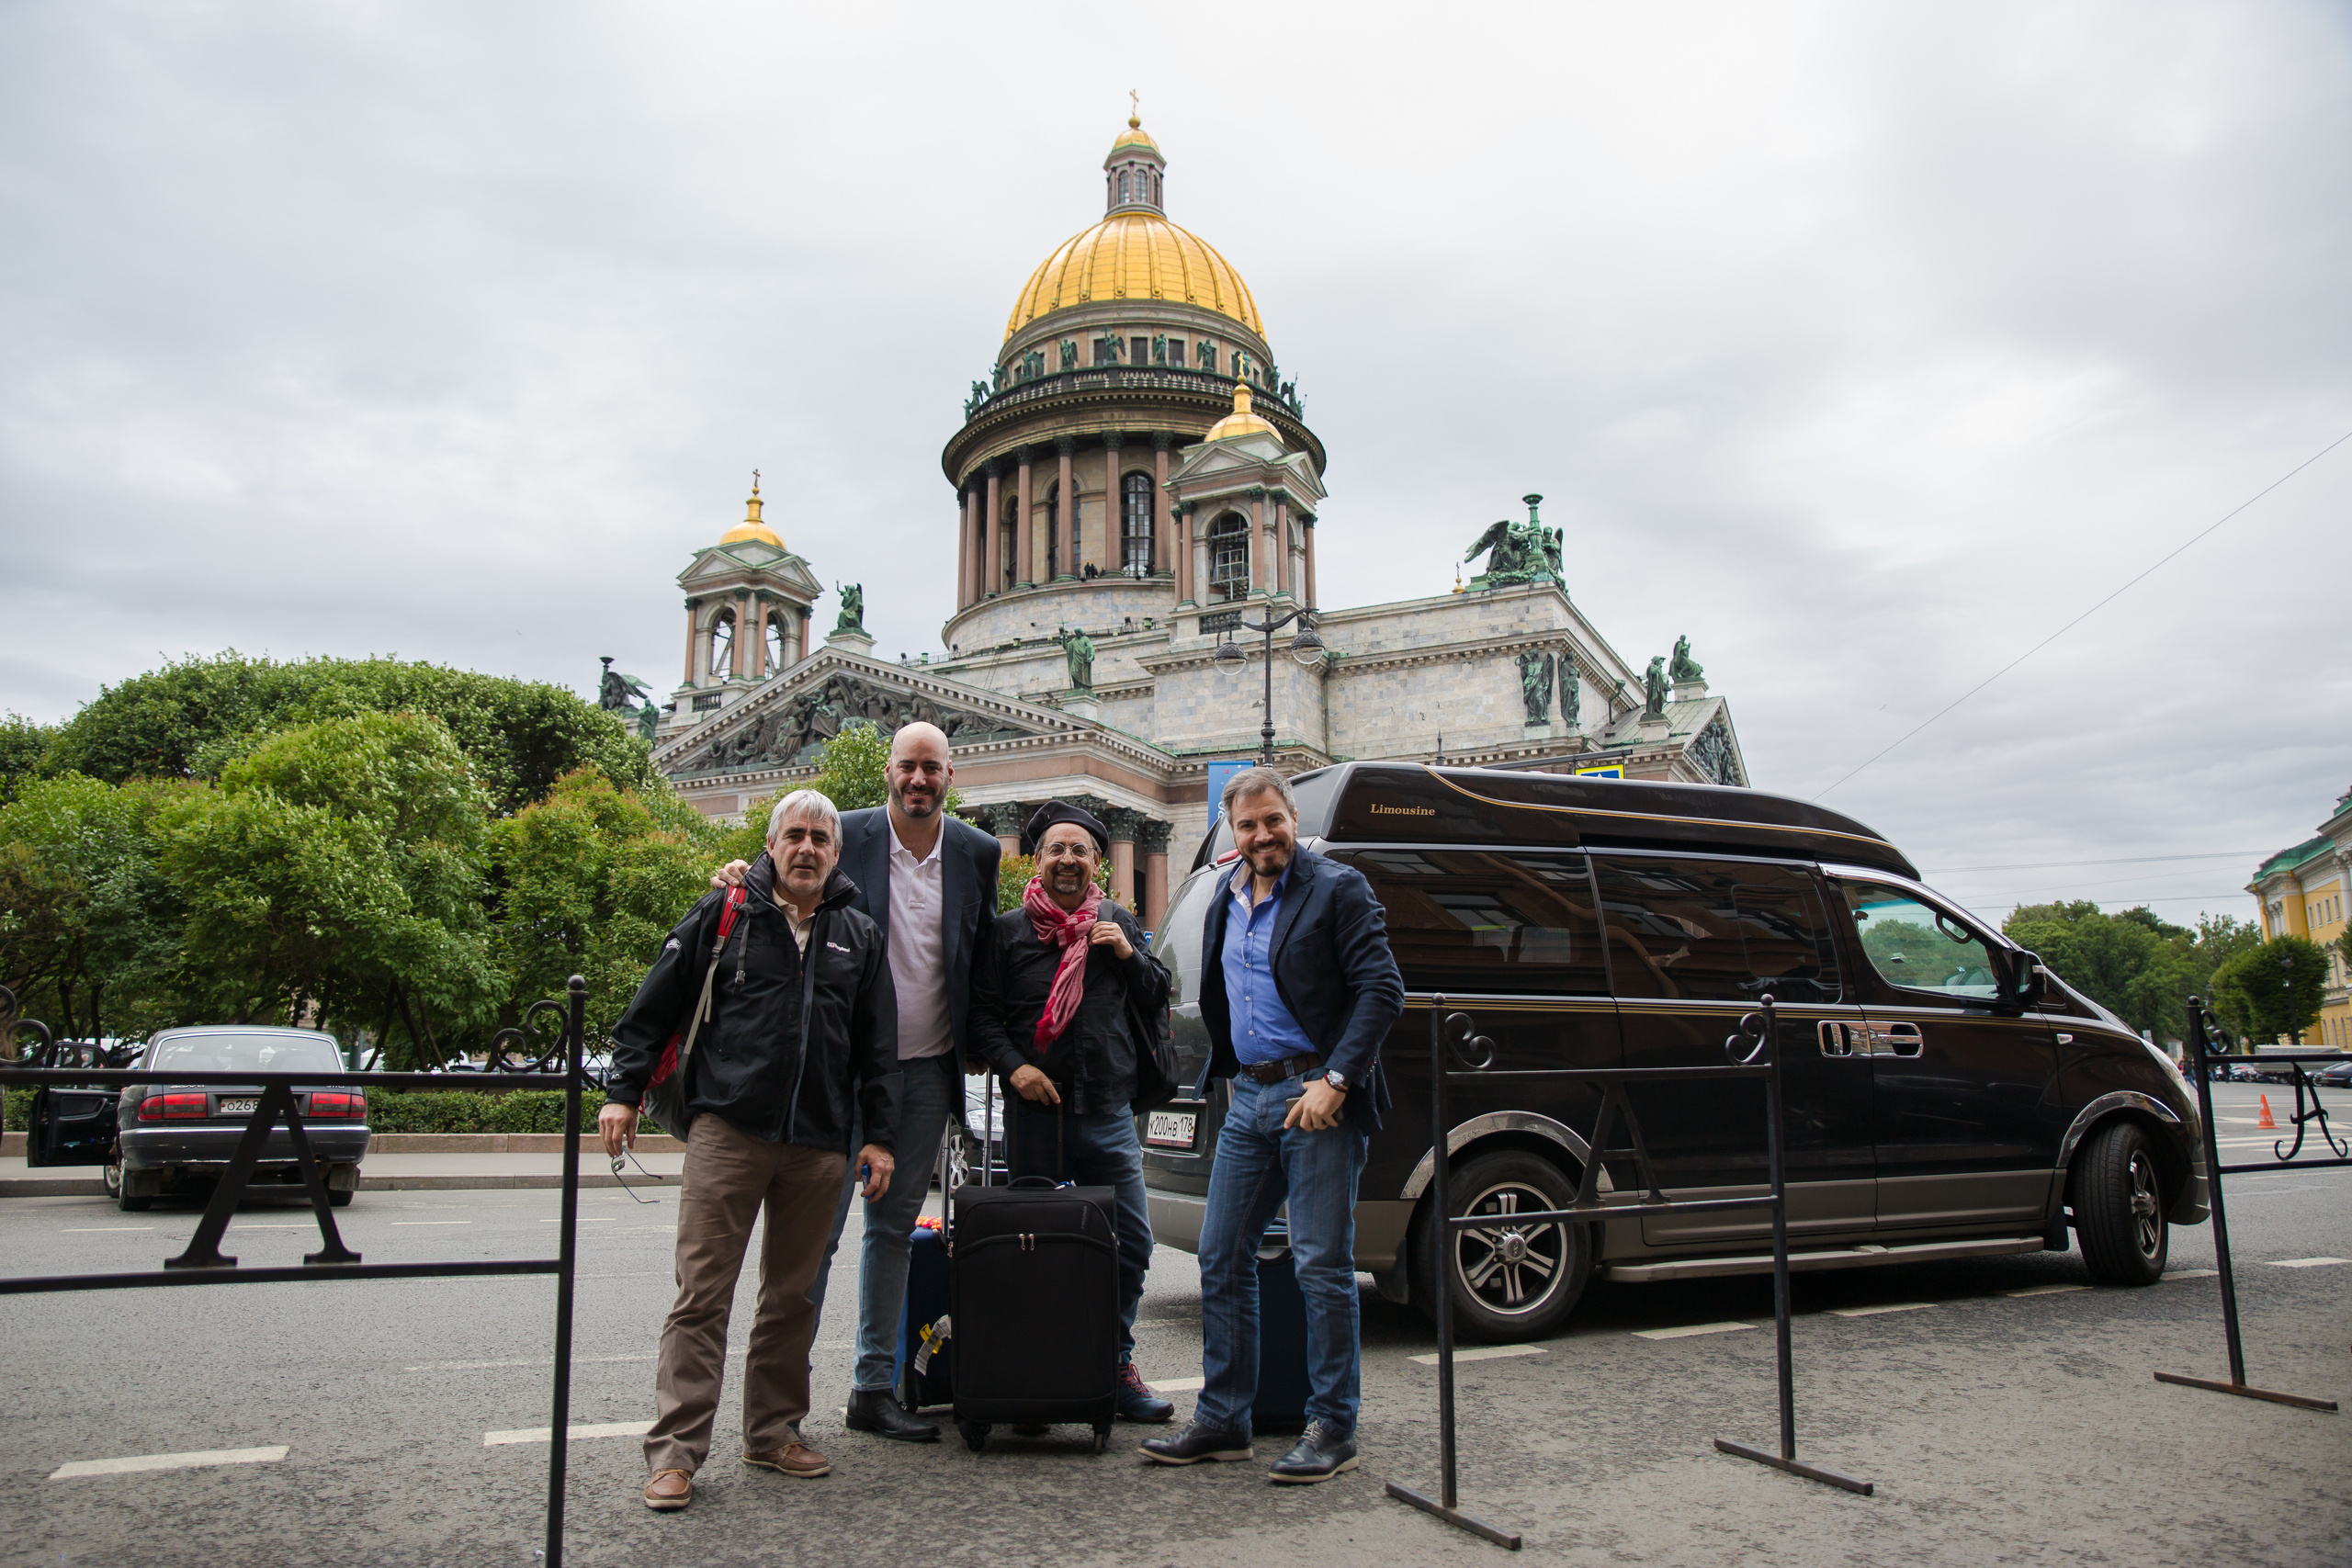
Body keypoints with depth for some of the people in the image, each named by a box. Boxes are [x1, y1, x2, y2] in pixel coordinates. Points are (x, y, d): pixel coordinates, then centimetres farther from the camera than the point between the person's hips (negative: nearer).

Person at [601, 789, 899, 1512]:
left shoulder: (860, 937, 13)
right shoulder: (724, 915, 5)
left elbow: (878, 1049, 13)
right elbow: (653, 1010, 6)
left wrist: (879, 1136, 7)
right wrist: (623, 1092, 0)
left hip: (819, 1145, 3)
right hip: (727, 1130, -3)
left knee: (794, 1297, 12)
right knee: (702, 1292, -3)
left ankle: (774, 1432, 25)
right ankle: (675, 1448, 4)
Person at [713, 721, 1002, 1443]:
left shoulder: (977, 852, 3)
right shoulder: (846, 835, -6)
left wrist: (977, 1047, 7)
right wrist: (746, 880, -18)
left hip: (927, 1071, 4)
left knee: (894, 1229, 13)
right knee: (817, 1227, 0)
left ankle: (874, 1388, 23)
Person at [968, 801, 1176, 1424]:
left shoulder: (1119, 924, 12)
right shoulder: (1010, 930, 4)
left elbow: (1157, 1002, 15)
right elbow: (980, 1011, 2)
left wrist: (1129, 956, -3)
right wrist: (1012, 1065, -13)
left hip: (1108, 1113, 2)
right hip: (1034, 1114, -2)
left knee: (1132, 1241, 3)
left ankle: (1117, 1364, 19)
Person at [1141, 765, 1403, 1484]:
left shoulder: (1337, 889, -6)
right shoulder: (1226, 904, 15)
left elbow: (1382, 990, -12)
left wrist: (1335, 1080, -18)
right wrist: (1228, 1074, 14)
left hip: (1315, 1096, -7)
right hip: (1247, 1100, 7)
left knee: (1322, 1266, -2)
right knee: (1221, 1260, 9)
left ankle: (1332, 1429, 11)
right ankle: (1222, 1420, 21)